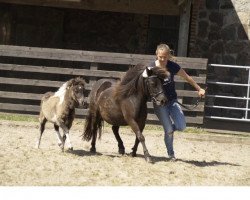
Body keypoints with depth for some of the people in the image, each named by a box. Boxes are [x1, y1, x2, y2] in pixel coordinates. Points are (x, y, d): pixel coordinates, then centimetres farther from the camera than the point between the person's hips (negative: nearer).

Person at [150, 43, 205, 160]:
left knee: (181, 127, -14)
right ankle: (171, 154, 18)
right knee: (169, 131, -6)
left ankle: (170, 126, 23)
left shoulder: (173, 67, -6)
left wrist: (199, 89, 17)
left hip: (172, 101, 2)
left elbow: (187, 78, 7)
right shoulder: (151, 68, -11)